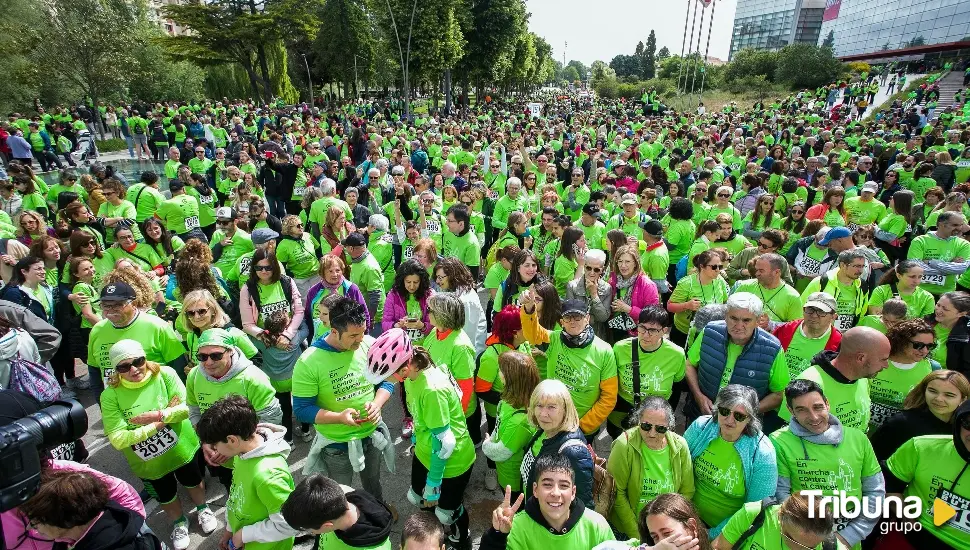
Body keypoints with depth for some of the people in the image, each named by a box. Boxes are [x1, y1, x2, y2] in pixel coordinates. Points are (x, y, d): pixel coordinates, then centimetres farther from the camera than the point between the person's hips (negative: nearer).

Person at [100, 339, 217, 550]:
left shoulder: (165, 374, -21)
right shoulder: (110, 395, -20)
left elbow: (188, 407, -22)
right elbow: (117, 439, -23)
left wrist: (159, 415, -36)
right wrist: (155, 426, -28)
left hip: (182, 448, 0)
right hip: (148, 462, 0)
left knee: (193, 482, 26)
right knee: (166, 496, 25)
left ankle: (203, 509, 57)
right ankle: (179, 523, 55)